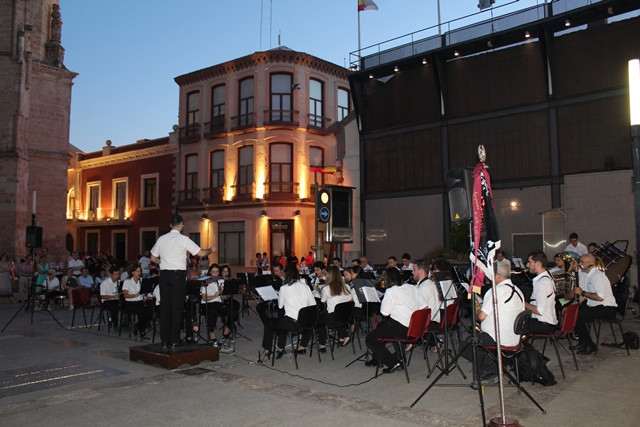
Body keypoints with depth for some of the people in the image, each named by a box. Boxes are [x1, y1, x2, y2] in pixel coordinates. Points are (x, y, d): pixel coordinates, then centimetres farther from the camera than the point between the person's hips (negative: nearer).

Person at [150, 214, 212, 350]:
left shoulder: (161, 239, 7)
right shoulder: (183, 239, -8)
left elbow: (153, 258, 14)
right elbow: (201, 253, -8)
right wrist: (210, 250, 11)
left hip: (164, 274, 4)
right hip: (178, 275, -4)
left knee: (164, 307, 7)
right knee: (177, 307, 3)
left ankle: (164, 341, 11)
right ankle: (174, 340, 6)